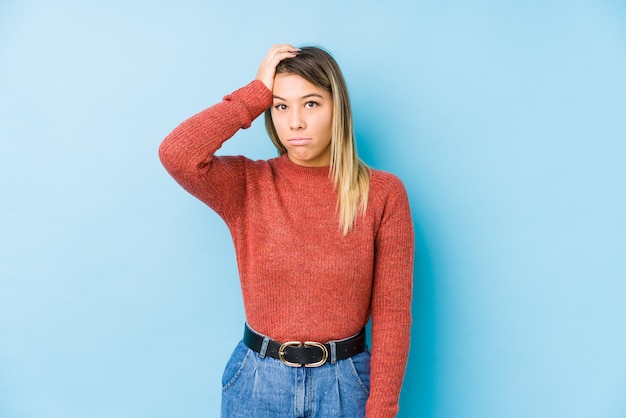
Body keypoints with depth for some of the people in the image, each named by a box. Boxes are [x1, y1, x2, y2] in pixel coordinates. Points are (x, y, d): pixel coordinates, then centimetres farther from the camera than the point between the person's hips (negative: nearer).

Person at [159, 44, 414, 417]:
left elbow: (392, 313, -9)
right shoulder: (248, 184, -7)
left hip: (345, 383, 0)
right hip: (258, 382, 1)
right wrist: (257, 92, -18)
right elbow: (176, 153, -26)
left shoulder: (382, 193, -10)